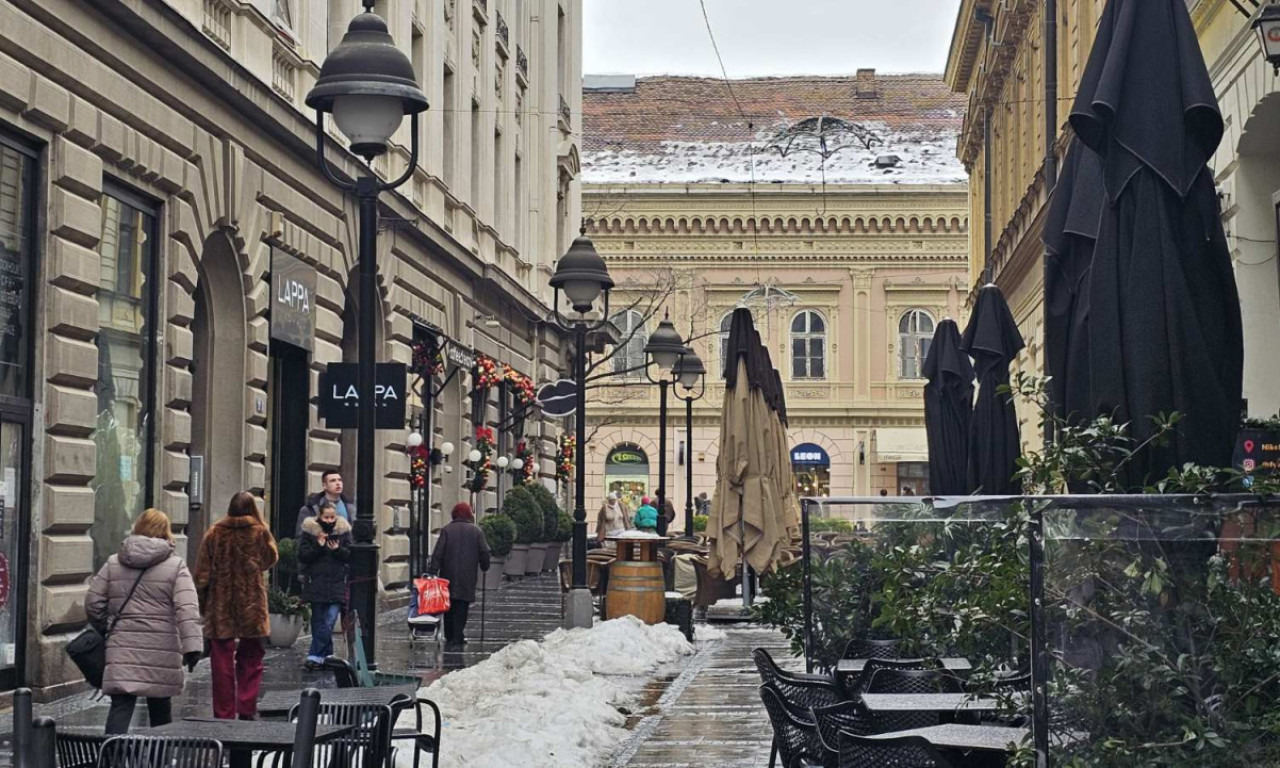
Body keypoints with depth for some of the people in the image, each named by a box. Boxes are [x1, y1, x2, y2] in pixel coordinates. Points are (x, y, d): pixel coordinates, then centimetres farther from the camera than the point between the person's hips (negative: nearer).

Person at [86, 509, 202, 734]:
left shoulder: (113, 563, 9)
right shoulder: (176, 566, 0)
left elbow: (93, 603, 9)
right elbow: (187, 610, -11)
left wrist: (106, 627, 25)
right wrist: (192, 647, -15)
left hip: (123, 649, 1)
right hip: (161, 651, -1)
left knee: (121, 706, -3)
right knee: (160, 707, 13)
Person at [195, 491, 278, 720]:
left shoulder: (215, 533, -2)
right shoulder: (259, 532, -5)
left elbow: (202, 572, 0)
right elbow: (271, 559, 12)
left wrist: (202, 602, 9)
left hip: (219, 607, 1)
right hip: (251, 606, -1)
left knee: (222, 662, 6)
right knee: (251, 660, 11)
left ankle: (224, 713, 7)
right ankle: (247, 710, 5)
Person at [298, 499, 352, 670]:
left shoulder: (343, 530, 4)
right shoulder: (309, 530, 1)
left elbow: (351, 556, 6)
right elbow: (302, 556, -2)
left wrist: (338, 550, -12)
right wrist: (318, 546, -14)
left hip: (337, 584, 0)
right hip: (316, 583, 0)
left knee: (330, 621, -10)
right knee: (318, 622, 4)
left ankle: (316, 656, -10)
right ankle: (327, 655, 14)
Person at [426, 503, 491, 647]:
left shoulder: (446, 530, -1)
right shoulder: (476, 531, 0)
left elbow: (438, 553, -5)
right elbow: (484, 553, 1)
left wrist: (432, 572, -5)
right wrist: (484, 567, 18)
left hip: (448, 575, 1)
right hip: (467, 576, -1)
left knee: (449, 608, 11)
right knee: (461, 608, 0)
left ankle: (449, 637, 16)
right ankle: (457, 638, -6)